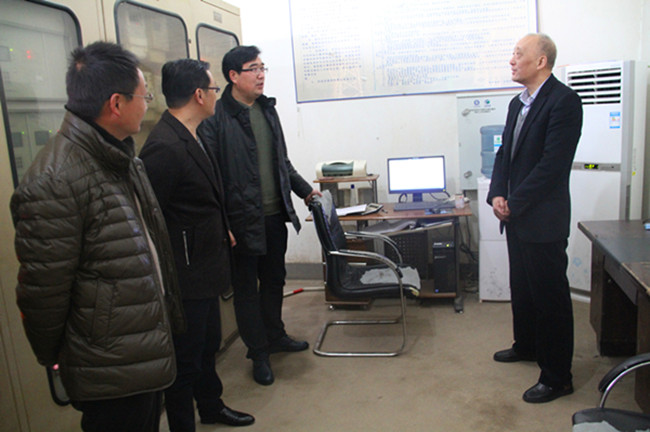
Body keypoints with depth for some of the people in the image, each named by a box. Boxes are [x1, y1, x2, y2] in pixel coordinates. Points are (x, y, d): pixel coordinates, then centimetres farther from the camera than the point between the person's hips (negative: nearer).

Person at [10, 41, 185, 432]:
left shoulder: (122, 157, 6)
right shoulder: (53, 182, -25)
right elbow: (42, 289, -18)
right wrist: (52, 355, -3)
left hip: (150, 352, 9)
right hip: (112, 373, -9)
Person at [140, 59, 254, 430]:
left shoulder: (192, 138, 8)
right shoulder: (164, 147, -24)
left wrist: (223, 230, 17)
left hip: (205, 270, 10)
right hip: (185, 277, -10)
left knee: (209, 344, 26)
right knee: (186, 360, 8)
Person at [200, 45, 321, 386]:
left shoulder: (267, 109, 11)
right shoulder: (217, 118, -13)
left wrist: (304, 190, 19)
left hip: (275, 216, 7)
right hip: (243, 219, -7)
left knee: (274, 280, 20)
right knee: (246, 288, 9)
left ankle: (275, 335, 40)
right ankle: (258, 353, 25)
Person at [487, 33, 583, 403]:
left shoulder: (563, 100, -14)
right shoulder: (518, 104, 14)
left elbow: (552, 163, -20)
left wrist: (513, 203, -16)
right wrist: (497, 195, -1)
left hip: (544, 219, -9)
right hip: (516, 216, 9)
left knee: (550, 295, 1)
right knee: (522, 287, 22)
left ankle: (557, 376, 15)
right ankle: (527, 345, 42)